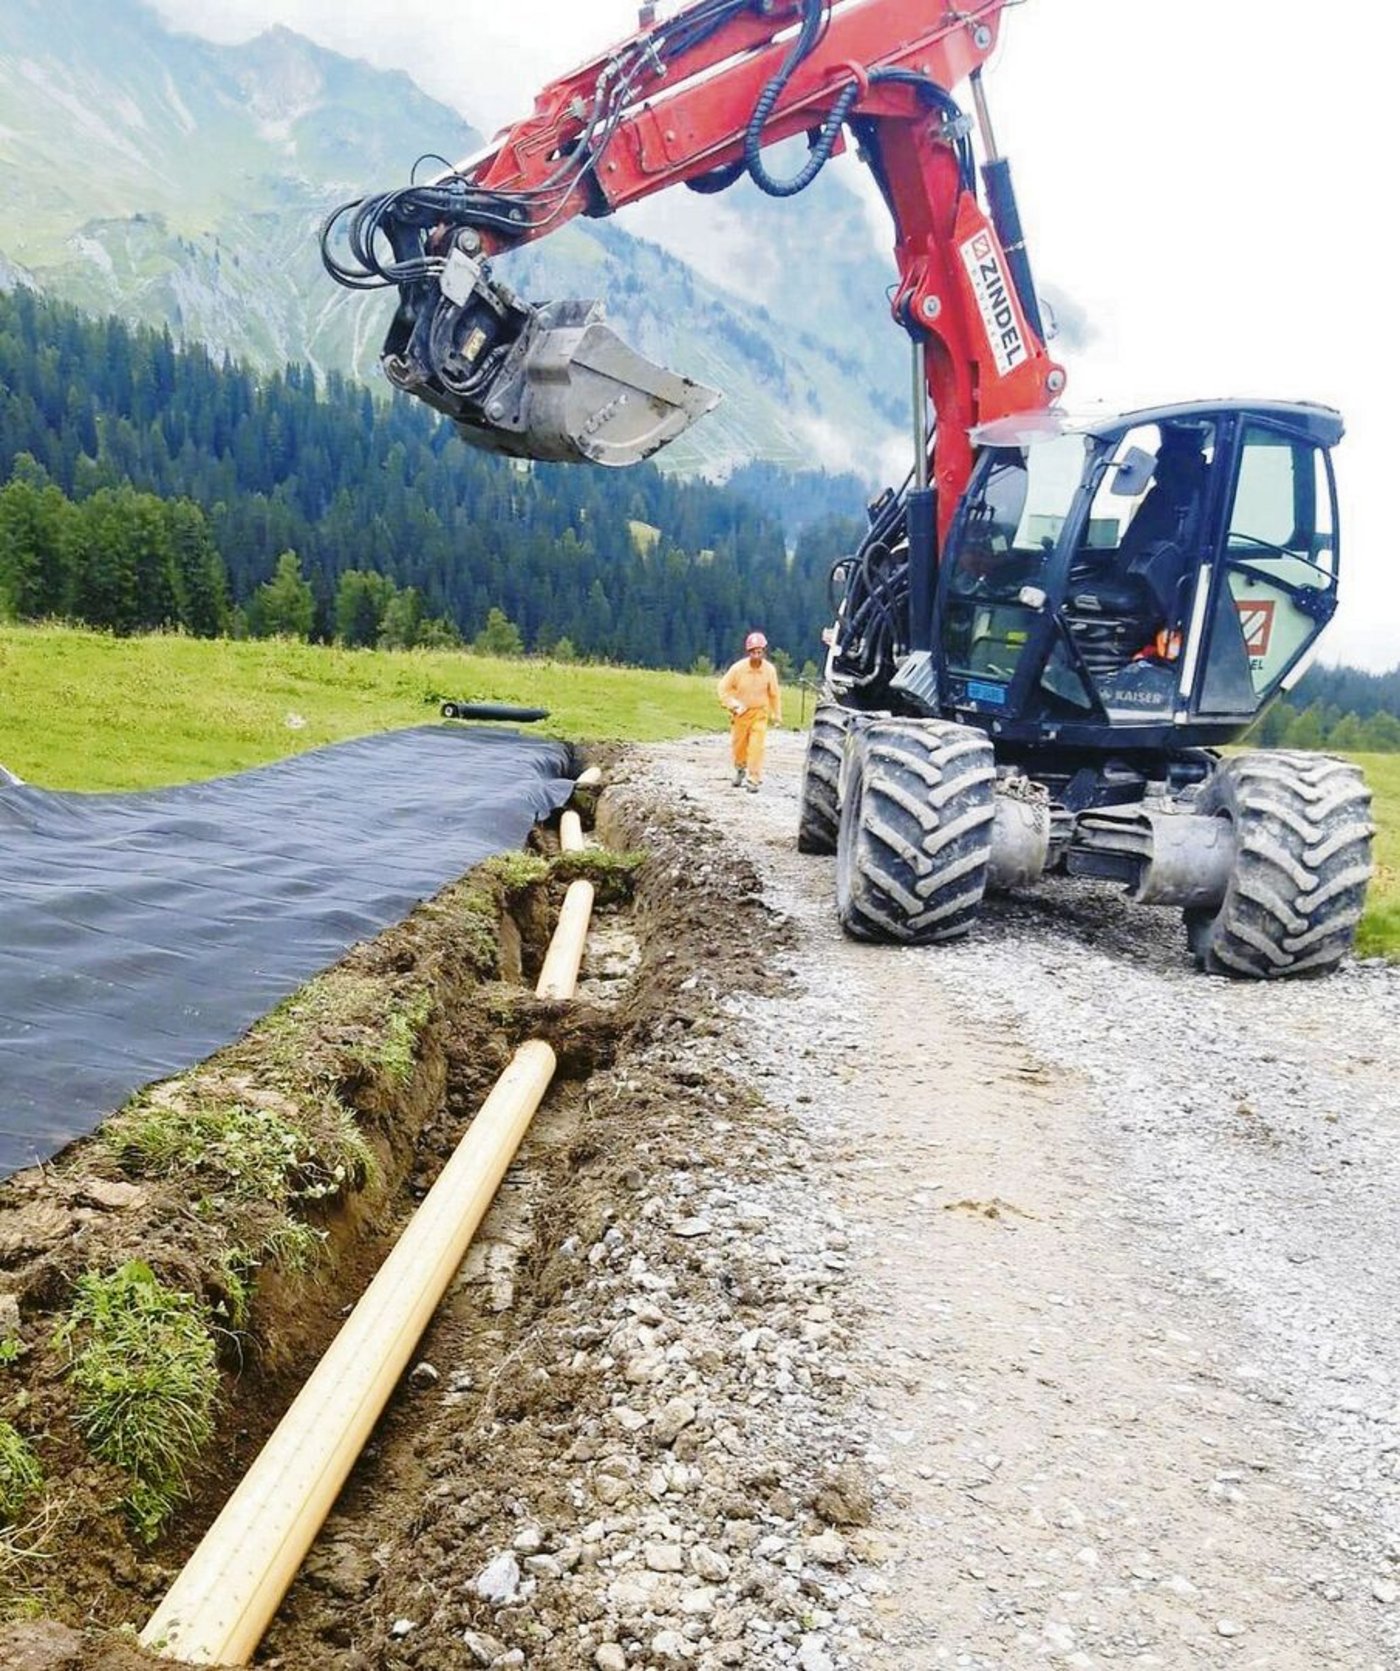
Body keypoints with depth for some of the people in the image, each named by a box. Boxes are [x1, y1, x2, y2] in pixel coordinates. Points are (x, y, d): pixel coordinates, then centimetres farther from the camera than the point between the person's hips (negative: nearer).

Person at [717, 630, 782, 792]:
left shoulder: (770, 669, -11)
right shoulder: (738, 668, -15)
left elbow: (774, 694, 3)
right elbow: (724, 688, -4)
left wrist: (777, 714, 10)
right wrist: (734, 705, -15)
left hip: (760, 713, -1)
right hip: (741, 713, 1)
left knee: (757, 747, -11)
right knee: (738, 746, 13)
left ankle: (753, 780, -4)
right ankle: (740, 769, 42)